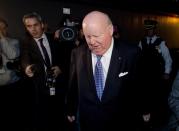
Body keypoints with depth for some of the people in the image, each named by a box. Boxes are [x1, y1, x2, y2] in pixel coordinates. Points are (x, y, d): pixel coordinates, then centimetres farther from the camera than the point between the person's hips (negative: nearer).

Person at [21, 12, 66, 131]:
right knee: (41, 118, 9)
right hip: (40, 88, -1)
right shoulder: (26, 43, -2)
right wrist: (27, 68, -40)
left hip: (58, 84, 1)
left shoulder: (54, 38, 1)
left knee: (59, 115, 14)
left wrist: (60, 67, -10)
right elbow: (25, 60, -17)